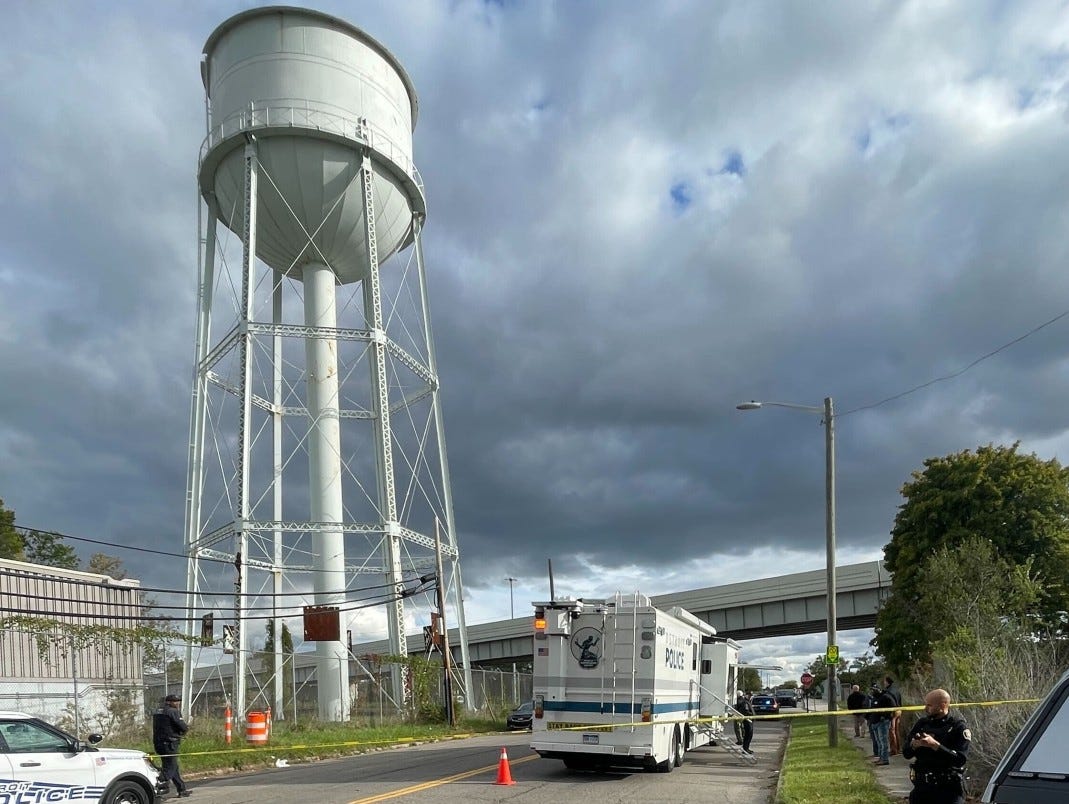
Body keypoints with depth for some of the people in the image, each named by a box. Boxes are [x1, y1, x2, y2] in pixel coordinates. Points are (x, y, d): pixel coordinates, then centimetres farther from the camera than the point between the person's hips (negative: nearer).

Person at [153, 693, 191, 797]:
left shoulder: (157, 712, 15)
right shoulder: (173, 712, -12)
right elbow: (183, 727, -16)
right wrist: (186, 727, 8)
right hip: (170, 743, -9)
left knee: (174, 767, 16)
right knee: (170, 767, -6)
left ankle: (182, 789, 24)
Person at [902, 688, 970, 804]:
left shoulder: (958, 726, -7)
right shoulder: (922, 723, 7)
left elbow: (961, 759, -18)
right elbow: (906, 753, 7)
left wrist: (935, 745, -27)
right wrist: (913, 745, -15)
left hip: (948, 790, -5)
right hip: (922, 786, 5)